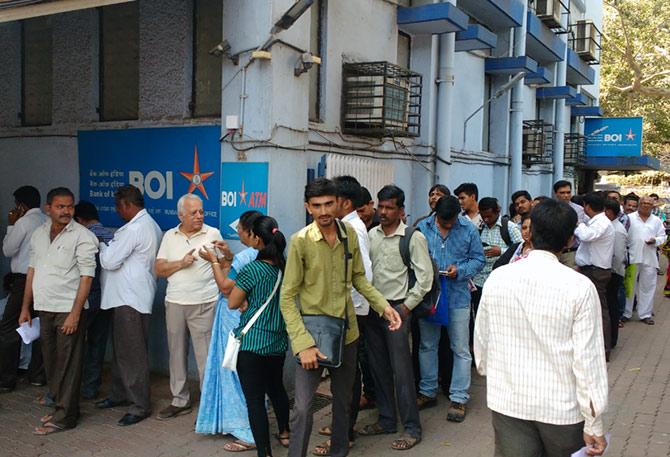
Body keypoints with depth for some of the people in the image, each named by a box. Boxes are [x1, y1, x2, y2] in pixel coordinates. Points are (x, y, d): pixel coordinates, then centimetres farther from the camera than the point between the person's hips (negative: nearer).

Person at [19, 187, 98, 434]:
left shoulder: (82, 236, -9)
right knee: (51, 362, 14)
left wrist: (75, 313, -17)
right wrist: (26, 307, 12)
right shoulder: (39, 234, 10)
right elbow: (32, 270, 15)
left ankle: (65, 416, 10)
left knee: (68, 365, 1)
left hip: (68, 310, -6)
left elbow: (86, 277, -12)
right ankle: (60, 406, 29)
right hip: (44, 309, 6)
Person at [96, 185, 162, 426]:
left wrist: (103, 245, 1)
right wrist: (111, 247, 8)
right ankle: (120, 393, 32)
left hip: (131, 299, -11)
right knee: (121, 349, 19)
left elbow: (110, 261, -18)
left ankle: (140, 405, 1)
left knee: (133, 353, -5)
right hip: (126, 296, 11)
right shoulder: (151, 225, 14)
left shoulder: (133, 229, -19)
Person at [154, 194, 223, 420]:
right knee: (177, 353, 12)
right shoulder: (170, 236, 9)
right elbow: (159, 269, 3)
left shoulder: (213, 234, 0)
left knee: (206, 356, -2)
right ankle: (180, 401, 25)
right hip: (174, 304, 4)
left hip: (204, 305, -4)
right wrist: (181, 263, -9)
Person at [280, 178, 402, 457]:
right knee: (303, 406, -8)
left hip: (346, 331, 5)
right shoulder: (300, 241, -16)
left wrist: (383, 306, -5)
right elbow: (287, 298, -15)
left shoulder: (350, 234, -3)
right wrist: (303, 344, -23)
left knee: (343, 399, 19)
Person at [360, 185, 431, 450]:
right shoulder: (372, 235, 7)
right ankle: (386, 420, 28)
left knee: (401, 370, -3)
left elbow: (425, 276, -8)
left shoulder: (413, 237, -8)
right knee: (378, 368, 13)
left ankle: (412, 428, 10)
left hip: (397, 308, -5)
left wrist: (407, 306, -9)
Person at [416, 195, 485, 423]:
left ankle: (458, 398, 14)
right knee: (427, 345, 13)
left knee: (461, 349, 3)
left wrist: (460, 270, -17)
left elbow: (479, 259, 0)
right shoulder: (423, 228, -2)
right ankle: (427, 391, 28)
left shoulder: (469, 229, -4)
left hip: (458, 296, -1)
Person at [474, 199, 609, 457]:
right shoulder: (580, 287, -15)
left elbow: (481, 339, 3)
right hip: (563, 408, -1)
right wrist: (594, 423, -6)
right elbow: (588, 358, -14)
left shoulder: (497, 278, -7)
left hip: (507, 404, 2)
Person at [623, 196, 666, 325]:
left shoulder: (657, 221, 11)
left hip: (650, 259, 3)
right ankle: (626, 313, 14)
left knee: (648, 286, 7)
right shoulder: (629, 218, 0)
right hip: (632, 257, -3)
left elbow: (662, 236, 12)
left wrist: (655, 240, -10)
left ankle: (645, 314, 17)